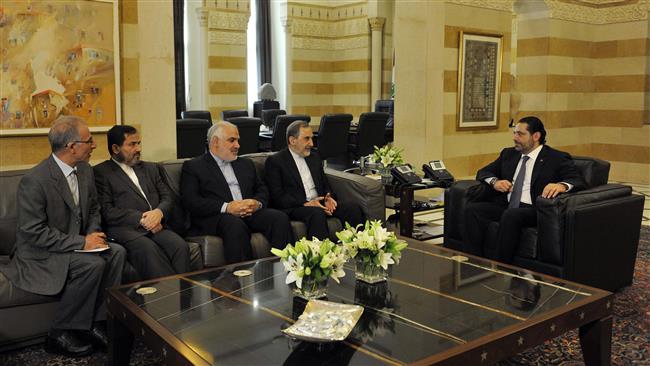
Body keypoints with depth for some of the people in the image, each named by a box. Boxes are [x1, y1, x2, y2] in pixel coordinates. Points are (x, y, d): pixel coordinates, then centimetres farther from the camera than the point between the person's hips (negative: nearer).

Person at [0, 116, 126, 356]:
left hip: (77, 244, 8)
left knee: (117, 252, -14)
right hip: (41, 254, -8)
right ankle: (60, 334, -12)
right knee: (92, 264, -29)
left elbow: (93, 209, 15)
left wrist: (93, 235, -5)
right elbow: (33, 232, -23)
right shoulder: (34, 181, -23)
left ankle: (96, 323, -7)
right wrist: (81, 242, -25)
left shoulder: (85, 170, 2)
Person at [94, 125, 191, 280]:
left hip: (155, 226, 5)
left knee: (180, 246, -26)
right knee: (148, 248, -36)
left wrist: (159, 212, -6)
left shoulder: (150, 168, 26)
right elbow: (107, 211, -4)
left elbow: (168, 197, 18)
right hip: (125, 229, -4)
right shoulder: (101, 172, 8)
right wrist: (141, 219, -13)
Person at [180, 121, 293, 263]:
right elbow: (191, 201, -4)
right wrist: (226, 207, -15)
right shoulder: (193, 166, 9)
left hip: (251, 214, 5)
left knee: (280, 218, -23)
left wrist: (257, 203, -4)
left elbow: (262, 190, 21)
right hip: (216, 218, -5)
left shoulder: (246, 164, 27)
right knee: (236, 225, -37)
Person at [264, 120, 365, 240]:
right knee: (317, 213, -37)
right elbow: (277, 197, -8)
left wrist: (328, 198, -2)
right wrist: (306, 204, -18)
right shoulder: (274, 161, 0)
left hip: (319, 204, 6)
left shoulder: (314, 159, 22)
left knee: (353, 208, -17)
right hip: (293, 208, -6)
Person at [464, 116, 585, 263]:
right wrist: (494, 182, -3)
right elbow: (483, 172, 21)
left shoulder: (557, 158, 5)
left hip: (533, 210, -5)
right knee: (472, 209, -21)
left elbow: (578, 181, -6)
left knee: (511, 215, -37)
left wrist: (562, 185, -30)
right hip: (505, 206, 5)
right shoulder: (509, 153, 20)